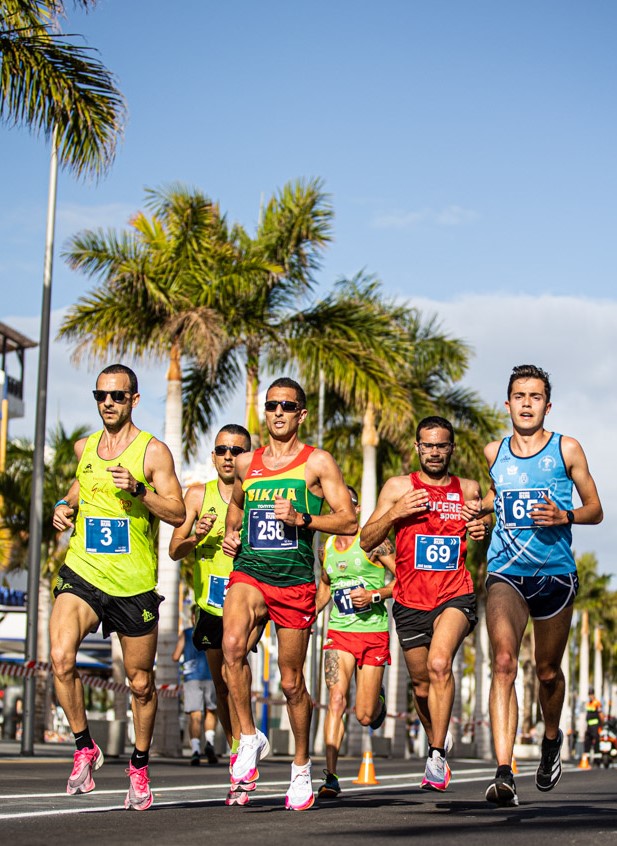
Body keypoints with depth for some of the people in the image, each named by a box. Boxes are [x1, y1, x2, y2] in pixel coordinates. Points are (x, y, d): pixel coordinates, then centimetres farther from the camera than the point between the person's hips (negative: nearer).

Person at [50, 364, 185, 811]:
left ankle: (140, 766, 28)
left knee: (141, 682, 7)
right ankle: (85, 747, -2)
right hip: (82, 572, 3)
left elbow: (178, 513, -8)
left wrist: (138, 492, -22)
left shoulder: (153, 451, -3)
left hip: (134, 583, -3)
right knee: (61, 657, -21)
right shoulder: (84, 447, 10)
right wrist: (65, 507, 8)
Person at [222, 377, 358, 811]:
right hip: (249, 571, 2)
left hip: (295, 580, -2)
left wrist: (301, 519, -16)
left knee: (292, 681, 5)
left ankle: (301, 765, 27)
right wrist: (230, 532, 12)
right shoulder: (247, 464, 13)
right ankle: (250, 738, -13)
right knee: (233, 644, -29)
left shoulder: (318, 462, 1)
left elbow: (349, 520, -2)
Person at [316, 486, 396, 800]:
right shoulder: (325, 549, 10)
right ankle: (330, 777, -19)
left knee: (365, 716, 0)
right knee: (336, 699, -18)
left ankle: (378, 700, 39)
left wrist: (374, 595, -19)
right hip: (339, 632, 3)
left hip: (374, 632, -3)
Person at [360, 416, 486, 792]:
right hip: (411, 601, 2)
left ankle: (437, 755, -21)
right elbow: (366, 542, 3)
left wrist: (484, 532, -3)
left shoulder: (469, 490, 9)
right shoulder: (399, 487, 5)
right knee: (422, 685, 11)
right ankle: (440, 738, 39)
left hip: (456, 595, -2)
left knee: (439, 663, -26)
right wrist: (394, 513, -14)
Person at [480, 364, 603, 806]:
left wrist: (564, 516, -13)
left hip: (556, 573, 0)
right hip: (506, 573, 0)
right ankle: (504, 772, -28)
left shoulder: (567, 449, 2)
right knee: (504, 662, -21)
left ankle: (551, 738, 45)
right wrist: (476, 508, 9)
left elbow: (595, 510, 7)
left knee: (548, 672, 13)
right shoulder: (493, 452, 9)